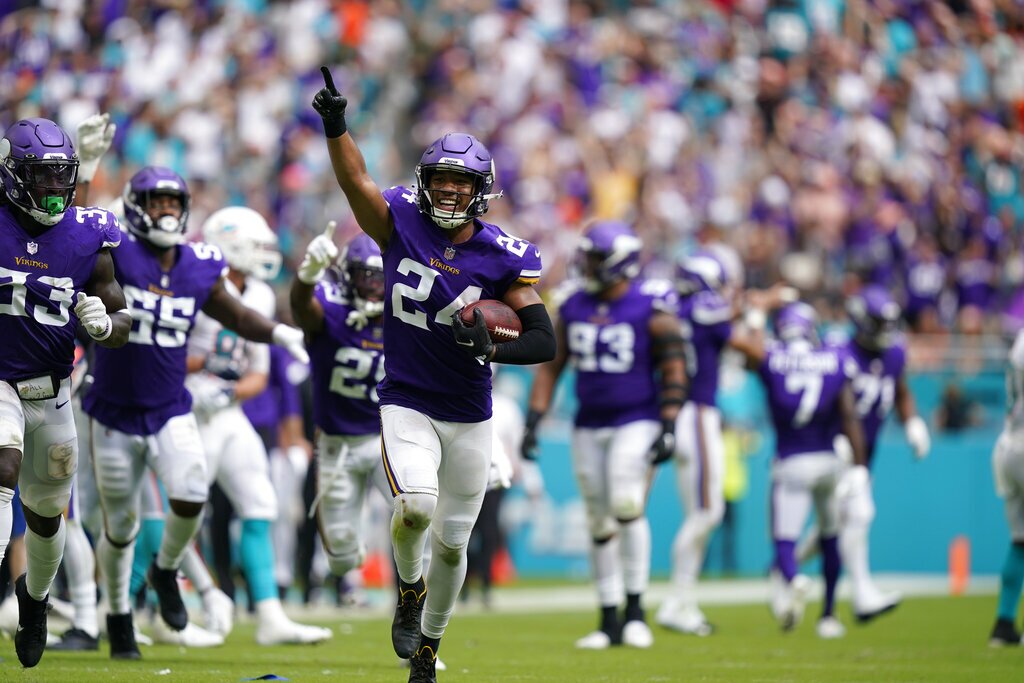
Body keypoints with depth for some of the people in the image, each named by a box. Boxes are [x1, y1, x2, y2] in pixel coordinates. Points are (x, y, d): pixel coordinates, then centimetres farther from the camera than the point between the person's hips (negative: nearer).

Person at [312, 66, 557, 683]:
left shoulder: (506, 258, -9)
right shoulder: (401, 224, -5)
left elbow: (545, 342, -10)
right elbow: (355, 180, -14)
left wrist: (491, 348, -28)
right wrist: (335, 124, -30)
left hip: (470, 415, 1)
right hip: (406, 404, -1)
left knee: (452, 543, 7)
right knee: (416, 506, -27)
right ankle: (410, 588, 7)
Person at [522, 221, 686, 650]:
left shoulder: (651, 308, -9)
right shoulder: (574, 306, 6)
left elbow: (674, 371, -8)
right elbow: (551, 366, 12)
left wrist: (668, 429, -15)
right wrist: (533, 421, 5)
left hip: (637, 422, -5)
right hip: (589, 426, 5)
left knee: (627, 506, -21)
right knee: (600, 523, 6)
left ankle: (635, 609, -10)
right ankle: (609, 622, 12)